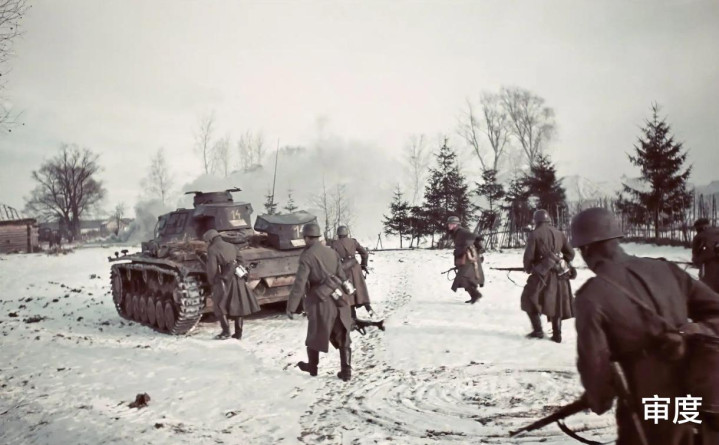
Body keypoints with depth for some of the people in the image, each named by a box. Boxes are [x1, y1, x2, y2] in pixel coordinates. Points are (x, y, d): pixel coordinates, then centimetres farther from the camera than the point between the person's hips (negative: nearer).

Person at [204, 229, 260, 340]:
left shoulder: (212, 249, -6)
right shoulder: (231, 246, 14)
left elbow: (212, 269, -11)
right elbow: (241, 261, 12)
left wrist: (211, 281, 2)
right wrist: (240, 273, 13)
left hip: (224, 281, -6)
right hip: (238, 280, 6)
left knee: (219, 307, 7)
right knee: (237, 306, 12)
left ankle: (226, 332, -1)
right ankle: (238, 333, 15)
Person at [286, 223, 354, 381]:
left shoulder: (307, 257, -13)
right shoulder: (332, 252, 7)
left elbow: (299, 284, -17)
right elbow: (342, 277, 12)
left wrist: (291, 307, -11)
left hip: (320, 303, -5)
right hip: (338, 301, 5)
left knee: (315, 335, 17)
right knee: (343, 338, 13)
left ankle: (312, 367, 34)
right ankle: (346, 371, 13)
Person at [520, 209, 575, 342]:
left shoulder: (535, 234, -7)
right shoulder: (559, 234, 9)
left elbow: (528, 255, -10)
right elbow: (570, 254, 12)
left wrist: (528, 268, 8)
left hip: (543, 273, -5)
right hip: (559, 274, 6)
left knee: (530, 300, 10)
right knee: (556, 303, 16)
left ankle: (538, 330, 4)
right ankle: (557, 334, 18)